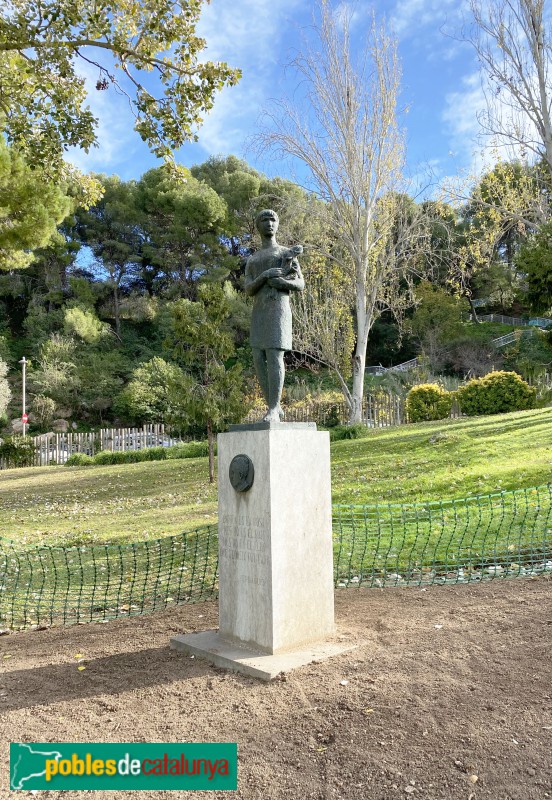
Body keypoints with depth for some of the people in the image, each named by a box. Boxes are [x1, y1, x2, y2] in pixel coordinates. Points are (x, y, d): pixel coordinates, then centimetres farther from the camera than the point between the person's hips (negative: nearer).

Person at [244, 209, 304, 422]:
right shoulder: (251, 260, 22)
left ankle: (273, 409, -17)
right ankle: (275, 407, 3)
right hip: (258, 313, 5)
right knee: (259, 359, -4)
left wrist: (281, 281, -17)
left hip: (279, 309, -5)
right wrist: (265, 275, -14)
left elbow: (301, 285, 3)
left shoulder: (287, 253, 11)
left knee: (275, 356, -16)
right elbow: (249, 290, 6)